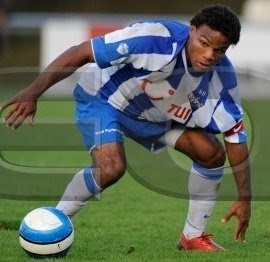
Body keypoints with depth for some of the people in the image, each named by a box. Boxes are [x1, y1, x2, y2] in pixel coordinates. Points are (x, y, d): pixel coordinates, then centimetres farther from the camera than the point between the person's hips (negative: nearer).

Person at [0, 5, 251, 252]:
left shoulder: (222, 77, -20)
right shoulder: (156, 38, -37)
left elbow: (236, 134, -9)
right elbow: (81, 53, -34)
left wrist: (244, 198, -13)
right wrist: (33, 91, -38)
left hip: (156, 114, 6)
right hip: (103, 98, -6)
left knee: (212, 153, -8)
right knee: (110, 169, -30)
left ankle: (193, 236, 11)